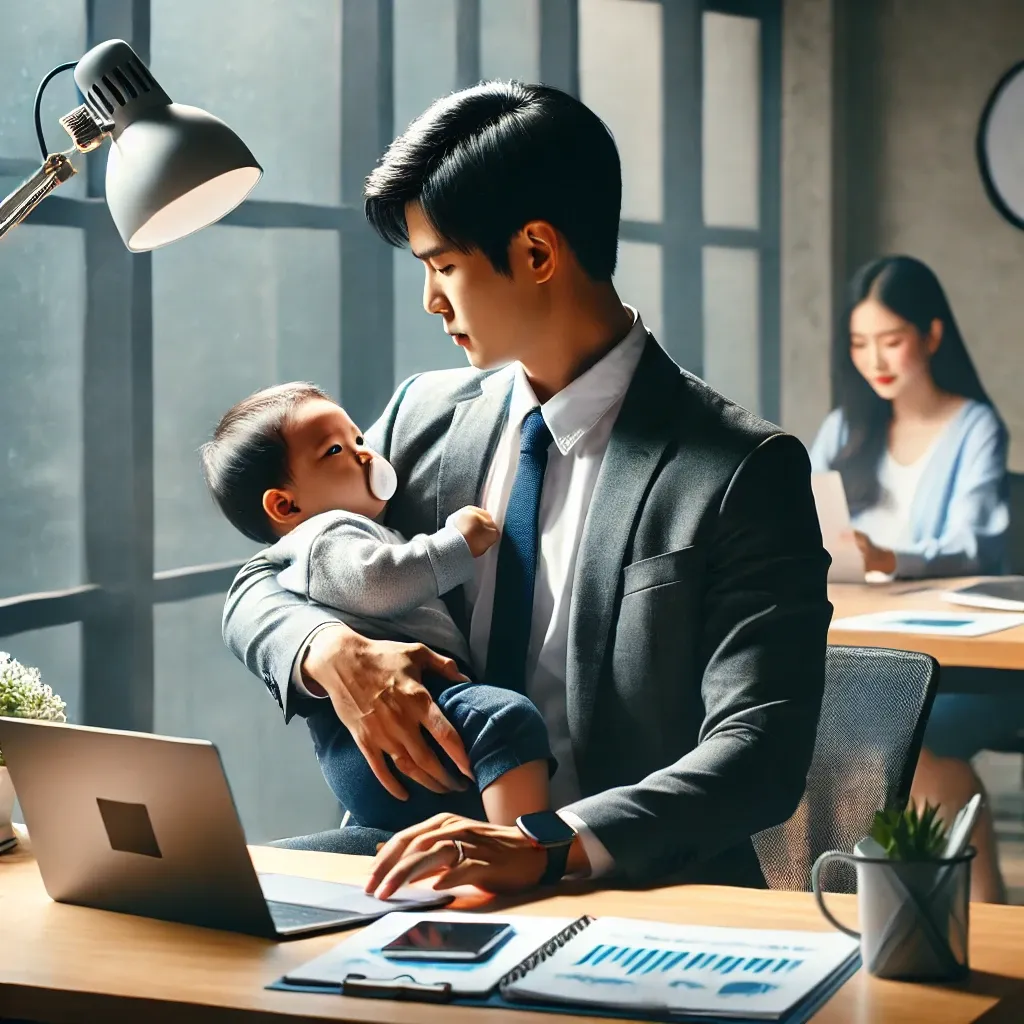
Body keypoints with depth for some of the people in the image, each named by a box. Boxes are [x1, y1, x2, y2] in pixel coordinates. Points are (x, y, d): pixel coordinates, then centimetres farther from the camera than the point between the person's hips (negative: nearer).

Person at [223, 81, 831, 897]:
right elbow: (259, 590, 14)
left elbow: (761, 752, -16)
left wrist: (546, 845, -31)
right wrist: (331, 651, -10)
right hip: (429, 869, 5)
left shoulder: (743, 473, -9)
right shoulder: (424, 418, 8)